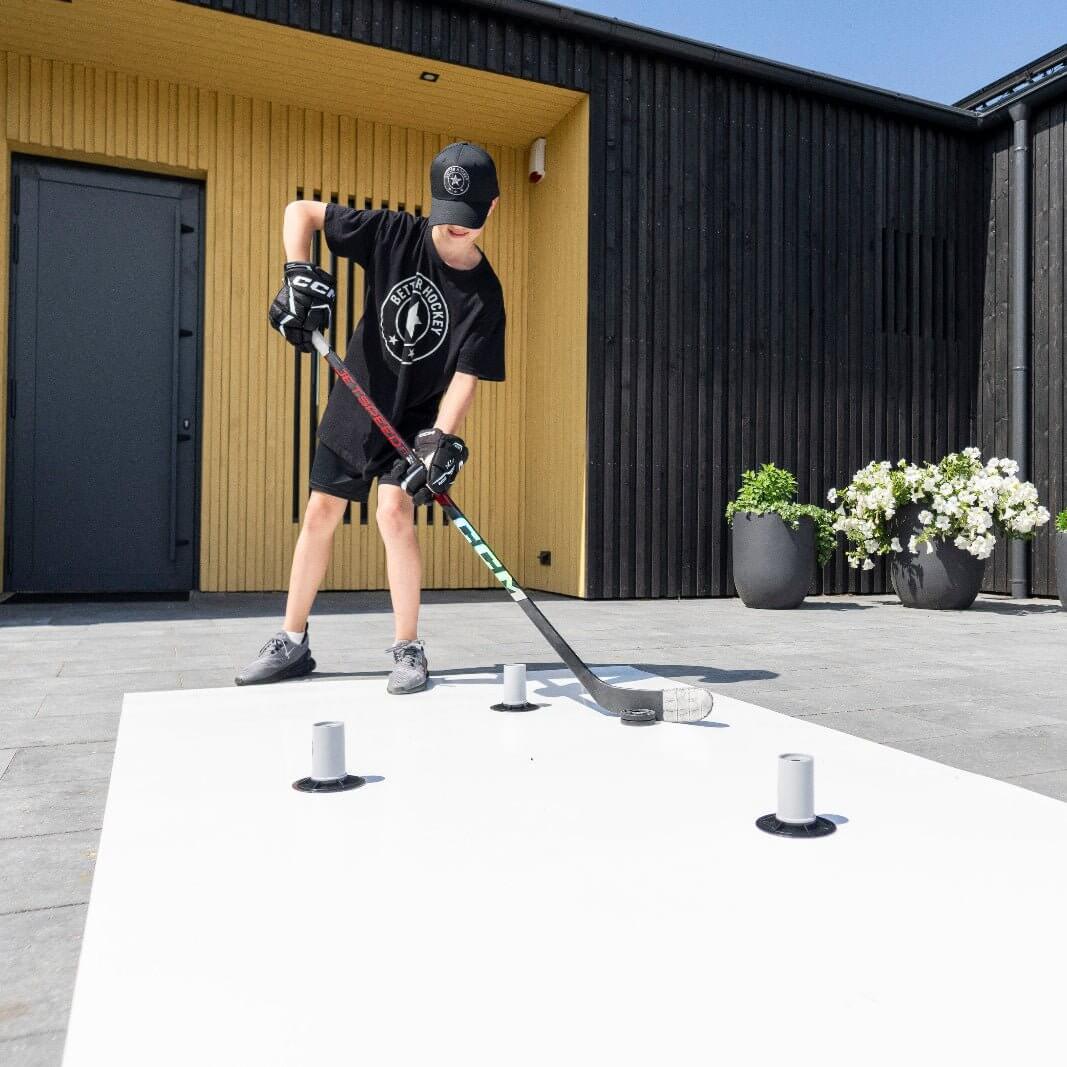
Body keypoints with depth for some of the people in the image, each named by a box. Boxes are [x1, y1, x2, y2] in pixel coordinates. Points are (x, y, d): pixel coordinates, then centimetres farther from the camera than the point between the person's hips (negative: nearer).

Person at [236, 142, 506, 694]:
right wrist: (299, 274, -22)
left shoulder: (484, 294, -15)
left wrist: (442, 441, -34)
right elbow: (301, 210, -5)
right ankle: (291, 643, 18)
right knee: (320, 512, 5)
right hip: (355, 400, 3)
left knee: (394, 511, -21)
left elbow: (466, 375, -20)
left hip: (419, 416, -3)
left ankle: (408, 649, -8)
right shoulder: (395, 234, -11)